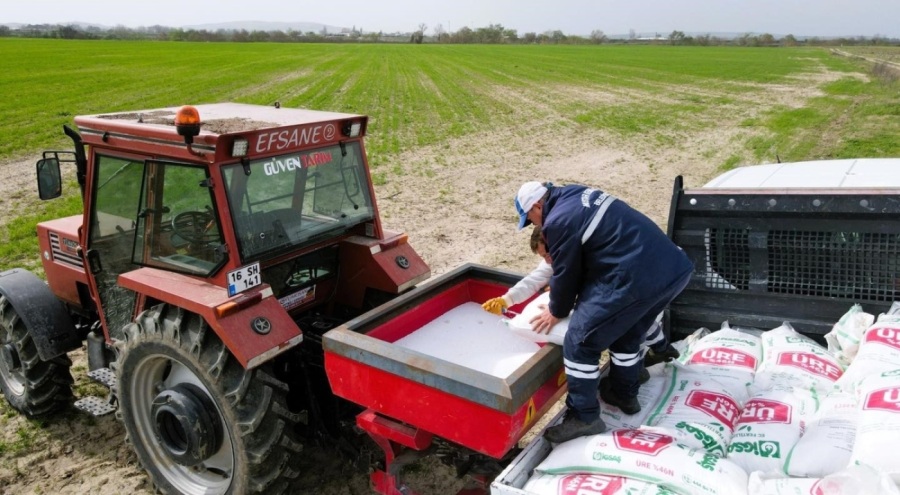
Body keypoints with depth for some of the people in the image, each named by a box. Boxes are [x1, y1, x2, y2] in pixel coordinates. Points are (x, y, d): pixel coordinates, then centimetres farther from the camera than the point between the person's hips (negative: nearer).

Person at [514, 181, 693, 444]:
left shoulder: (558, 221, -9)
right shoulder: (577, 195, 20)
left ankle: (583, 418, 13)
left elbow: (566, 274, 1)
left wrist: (556, 312, 20)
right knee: (628, 336, 29)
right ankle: (624, 394, 46)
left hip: (637, 279, -10)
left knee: (580, 341, 3)